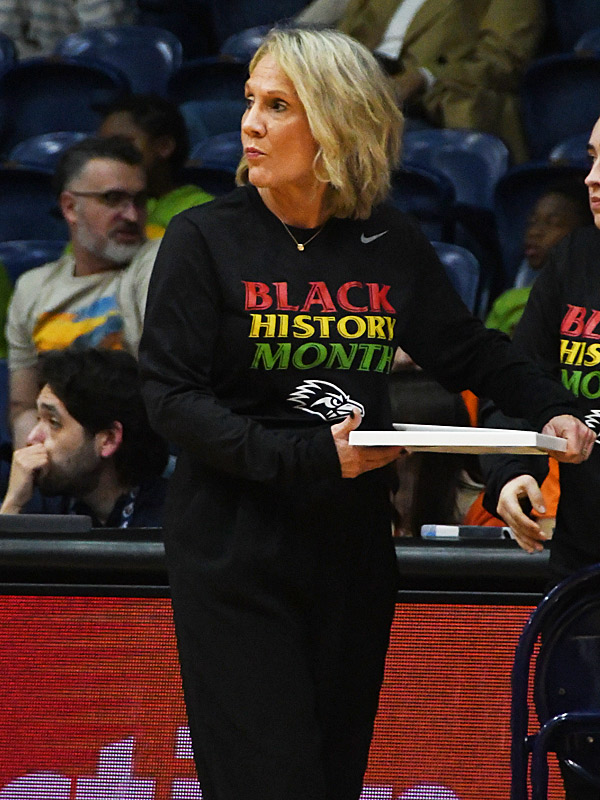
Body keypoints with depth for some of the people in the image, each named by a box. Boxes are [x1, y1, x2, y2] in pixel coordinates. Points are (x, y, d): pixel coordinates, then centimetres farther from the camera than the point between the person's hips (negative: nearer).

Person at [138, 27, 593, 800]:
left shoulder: (391, 247, 4)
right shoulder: (205, 238, -5)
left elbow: (470, 351, 17)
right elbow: (171, 397, -11)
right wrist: (306, 457, -21)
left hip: (353, 551, 4)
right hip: (234, 554, -3)